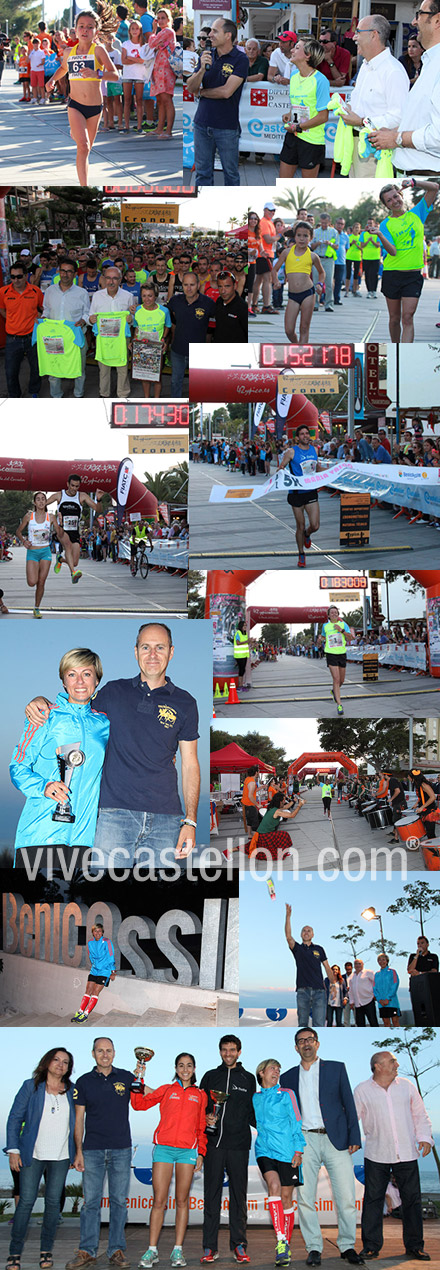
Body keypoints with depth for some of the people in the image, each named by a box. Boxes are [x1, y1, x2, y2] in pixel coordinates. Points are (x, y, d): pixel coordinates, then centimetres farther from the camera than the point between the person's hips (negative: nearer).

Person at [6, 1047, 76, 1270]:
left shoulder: (72, 1092, 9)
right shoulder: (31, 1087, 2)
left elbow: (76, 1124, 13)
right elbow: (15, 1118, 1)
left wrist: (76, 1154, 8)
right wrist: (13, 1150, -6)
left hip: (61, 1156, 3)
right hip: (32, 1155, -2)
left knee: (53, 1201, 3)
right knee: (26, 1201, -6)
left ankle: (46, 1250, 14)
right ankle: (15, 1252, 4)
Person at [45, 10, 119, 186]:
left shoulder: (98, 50, -6)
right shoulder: (69, 52, 4)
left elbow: (115, 75, -14)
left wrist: (96, 74, -30)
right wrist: (52, 80, 10)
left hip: (95, 107, 0)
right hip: (75, 105, 0)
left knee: (86, 149, 15)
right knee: (83, 147, -19)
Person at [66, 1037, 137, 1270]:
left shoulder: (125, 1077, 6)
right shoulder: (84, 1082, 5)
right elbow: (79, 1118, 5)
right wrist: (78, 1151, 0)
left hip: (121, 1149, 0)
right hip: (92, 1150, 0)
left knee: (119, 1201, 2)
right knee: (90, 1201, 0)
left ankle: (116, 1250, 10)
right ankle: (87, 1251, 8)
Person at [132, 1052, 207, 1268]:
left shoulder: (200, 1095, 14)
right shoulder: (166, 1090, 13)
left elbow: (202, 1127, 13)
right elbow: (139, 1103, 8)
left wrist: (201, 1153, 5)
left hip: (187, 1150, 1)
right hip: (164, 1148, -1)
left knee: (182, 1201, 1)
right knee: (159, 1201, -3)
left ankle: (178, 1250, 6)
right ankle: (152, 1250, 1)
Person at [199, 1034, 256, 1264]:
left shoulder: (248, 1079, 11)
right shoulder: (210, 1076, 11)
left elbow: (253, 1112, 12)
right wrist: (206, 1118, -6)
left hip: (238, 1145, 0)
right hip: (213, 1143, 0)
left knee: (239, 1195, 3)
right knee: (211, 1195, 1)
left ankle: (239, 1245, 10)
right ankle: (209, 1247, 6)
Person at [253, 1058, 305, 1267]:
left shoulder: (286, 1095, 5)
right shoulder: (254, 1098, 12)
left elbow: (296, 1124, 4)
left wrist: (298, 1150, -4)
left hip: (286, 1150, -1)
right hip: (264, 1150, 1)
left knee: (286, 1197, 1)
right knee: (274, 1187, -22)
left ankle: (286, 1244, 13)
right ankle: (280, 1241, -25)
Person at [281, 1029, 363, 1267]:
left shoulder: (336, 1068, 10)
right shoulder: (288, 1077, 14)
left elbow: (349, 1103, 7)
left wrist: (354, 1137, -1)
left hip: (336, 1139, -1)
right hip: (304, 1141, 1)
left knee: (346, 1196, -4)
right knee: (305, 1197, -2)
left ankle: (347, 1246, 9)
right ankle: (313, 1247, 9)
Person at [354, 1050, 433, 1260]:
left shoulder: (407, 1086, 9)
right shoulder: (362, 1091, 2)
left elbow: (420, 1115, 14)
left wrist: (424, 1137, 1)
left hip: (407, 1154, 2)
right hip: (376, 1155, -2)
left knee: (412, 1199, 4)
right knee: (373, 1200, 0)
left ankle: (414, 1246, 15)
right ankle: (371, 1246, 9)